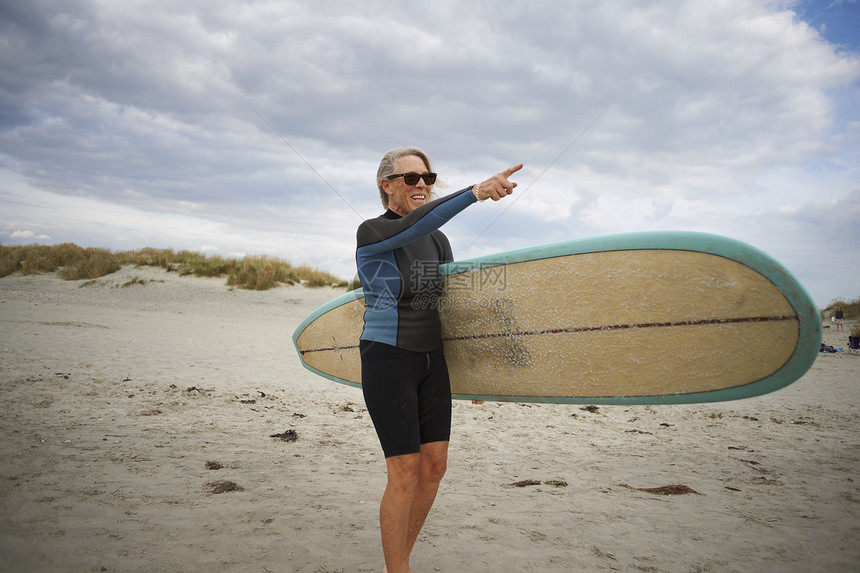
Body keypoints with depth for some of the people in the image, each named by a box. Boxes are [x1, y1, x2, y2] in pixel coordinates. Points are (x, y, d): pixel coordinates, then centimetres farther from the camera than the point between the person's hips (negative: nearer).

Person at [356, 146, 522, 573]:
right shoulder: (371, 233, -10)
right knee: (406, 473, -6)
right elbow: (415, 223, -32)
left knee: (435, 466, 7)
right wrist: (476, 191, -44)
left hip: (431, 360, 6)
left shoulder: (438, 240, 9)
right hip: (387, 360, -6)